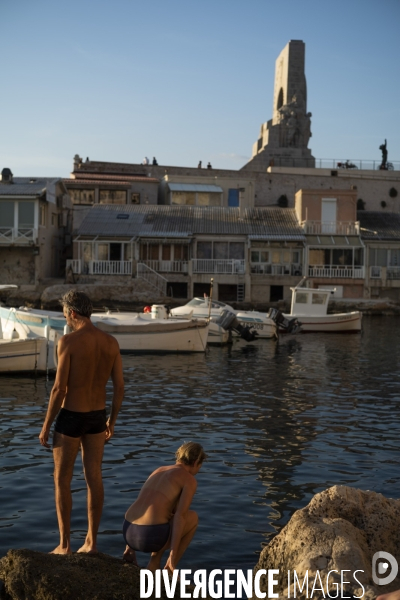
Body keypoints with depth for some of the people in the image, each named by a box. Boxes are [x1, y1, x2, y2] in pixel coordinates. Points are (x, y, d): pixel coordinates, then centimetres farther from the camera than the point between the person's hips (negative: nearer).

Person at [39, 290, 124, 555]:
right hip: (97, 417, 5)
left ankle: (65, 544, 15)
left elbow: (59, 388, -18)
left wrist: (46, 425, -8)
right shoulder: (111, 342, -1)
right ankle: (91, 541, 20)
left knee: (62, 480, 9)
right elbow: (120, 387, 2)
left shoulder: (68, 341, -18)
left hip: (71, 417, -5)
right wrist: (112, 420, 15)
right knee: (94, 478, 12)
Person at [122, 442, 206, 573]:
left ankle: (154, 563, 20)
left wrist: (130, 546, 29)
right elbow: (180, 516, -12)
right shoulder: (190, 480, 2)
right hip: (152, 536, -7)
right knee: (192, 517, 23)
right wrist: (173, 555, -13)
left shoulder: (158, 472, 25)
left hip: (130, 533, 7)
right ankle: (170, 569, 20)